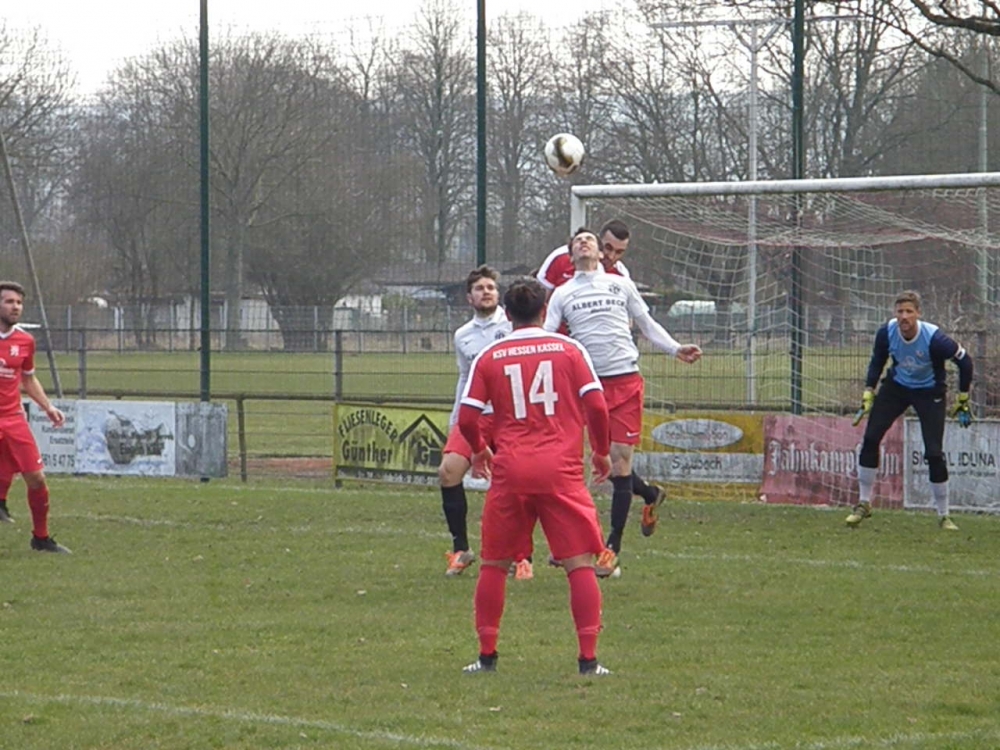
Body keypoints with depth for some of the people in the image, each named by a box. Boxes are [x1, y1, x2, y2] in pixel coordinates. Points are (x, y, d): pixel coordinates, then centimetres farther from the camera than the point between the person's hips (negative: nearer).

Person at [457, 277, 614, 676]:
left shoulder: (490, 357, 6)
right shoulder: (569, 350, 4)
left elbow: (467, 418, 3)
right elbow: (596, 405, -2)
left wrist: (479, 450, 24)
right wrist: (602, 452, 14)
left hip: (509, 471, 1)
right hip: (561, 470, -1)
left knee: (494, 564, 13)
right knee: (580, 563, 2)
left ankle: (487, 655, 15)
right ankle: (588, 658, -4)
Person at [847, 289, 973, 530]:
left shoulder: (934, 338, -30)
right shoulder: (886, 333, -19)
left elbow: (965, 361, -15)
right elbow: (877, 361, 3)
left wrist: (963, 400, -9)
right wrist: (868, 394, -1)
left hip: (929, 393, -3)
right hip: (896, 386, 3)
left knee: (934, 453, -11)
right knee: (870, 438, -9)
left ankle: (943, 516, 4)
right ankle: (864, 503, 6)